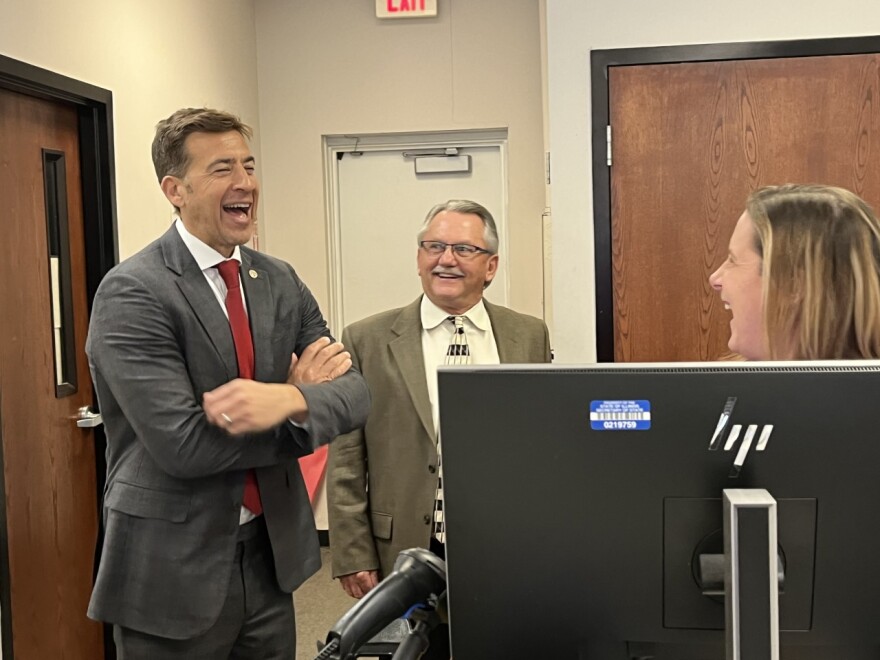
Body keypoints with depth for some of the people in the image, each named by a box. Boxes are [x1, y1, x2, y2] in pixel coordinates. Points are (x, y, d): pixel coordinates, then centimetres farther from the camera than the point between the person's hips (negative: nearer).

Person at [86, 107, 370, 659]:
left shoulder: (281, 281, 4)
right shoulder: (132, 293, -15)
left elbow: (354, 393, -3)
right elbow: (181, 443, -24)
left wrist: (287, 399, -25)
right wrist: (300, 397, -13)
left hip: (271, 554, 6)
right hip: (173, 571, -5)